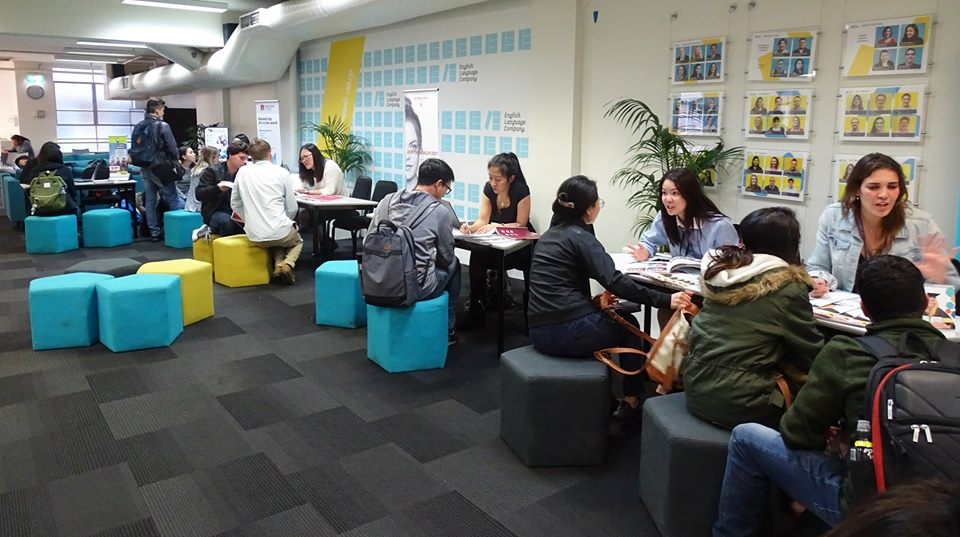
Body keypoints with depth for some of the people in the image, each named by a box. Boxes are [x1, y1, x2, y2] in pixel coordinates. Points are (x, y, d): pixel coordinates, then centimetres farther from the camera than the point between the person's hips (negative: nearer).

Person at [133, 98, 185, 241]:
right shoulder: (162, 126, -12)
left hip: (145, 169, 6)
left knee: (150, 200, 9)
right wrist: (176, 163, 3)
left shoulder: (138, 126, 8)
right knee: (173, 199, 1)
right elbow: (172, 148, -14)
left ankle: (154, 232, 11)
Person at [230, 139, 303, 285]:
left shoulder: (242, 172, 4)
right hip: (279, 231, -3)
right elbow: (292, 208, 0)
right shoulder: (282, 172, -3)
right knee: (297, 241, 31)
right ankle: (287, 264, 1)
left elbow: (235, 204, 12)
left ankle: (278, 262, 7)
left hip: (254, 236, 3)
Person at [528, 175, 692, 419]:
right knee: (628, 325, 19)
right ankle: (632, 400, 26)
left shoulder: (549, 235, 15)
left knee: (607, 317, 32)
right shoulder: (580, 237, -10)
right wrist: (665, 300, -21)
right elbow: (615, 282, -21)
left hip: (540, 331, 8)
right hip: (567, 332, -7)